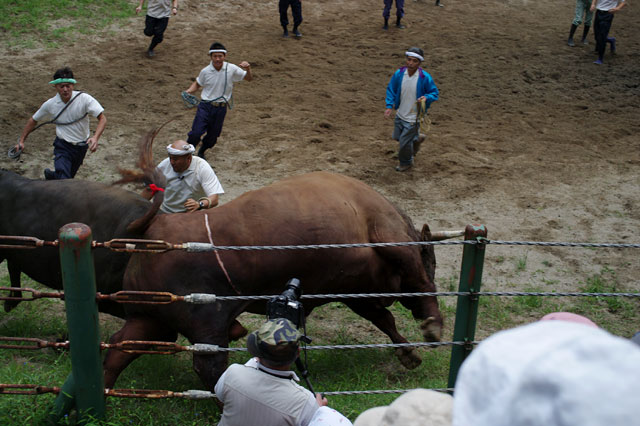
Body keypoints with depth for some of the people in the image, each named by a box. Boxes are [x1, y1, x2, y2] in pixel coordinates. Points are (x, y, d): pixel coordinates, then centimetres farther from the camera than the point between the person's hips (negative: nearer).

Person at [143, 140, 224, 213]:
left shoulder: (202, 168, -16)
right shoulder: (164, 165, -7)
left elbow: (214, 199, -23)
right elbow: (150, 189, 7)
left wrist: (199, 204, -43)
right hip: (164, 213, 2)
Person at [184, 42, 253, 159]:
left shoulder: (232, 69, -6)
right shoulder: (205, 71, -5)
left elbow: (249, 79, 3)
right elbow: (197, 84, 14)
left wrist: (248, 70, -18)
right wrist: (189, 91, -6)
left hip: (221, 108, 1)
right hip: (205, 106, -1)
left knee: (213, 136, 12)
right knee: (196, 132, -14)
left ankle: (201, 152, 41)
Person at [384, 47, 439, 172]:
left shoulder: (425, 77, -21)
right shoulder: (399, 74, -11)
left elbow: (434, 93, -8)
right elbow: (391, 89, 2)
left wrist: (426, 97, -30)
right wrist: (389, 106, -11)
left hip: (413, 117, -5)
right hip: (400, 114, 5)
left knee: (404, 142, 2)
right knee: (397, 136, 21)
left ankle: (406, 162, 32)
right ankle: (416, 139, 50)